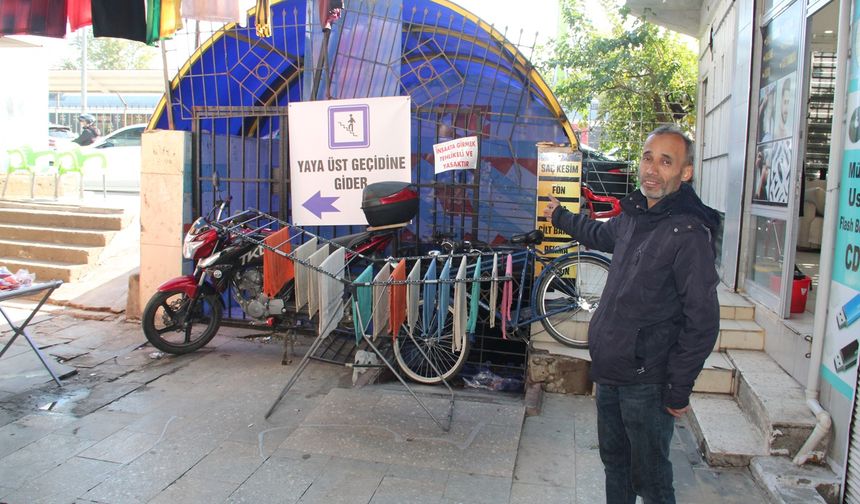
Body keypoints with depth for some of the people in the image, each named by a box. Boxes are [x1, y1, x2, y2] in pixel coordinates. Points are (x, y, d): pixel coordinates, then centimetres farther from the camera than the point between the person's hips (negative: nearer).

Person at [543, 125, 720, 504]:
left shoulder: (689, 232, -19)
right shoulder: (633, 215, 6)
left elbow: (702, 320, -20)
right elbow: (601, 234, 31)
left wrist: (679, 390, -17)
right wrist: (561, 217, 46)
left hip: (647, 383, -8)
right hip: (609, 371, 8)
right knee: (614, 460, 23)